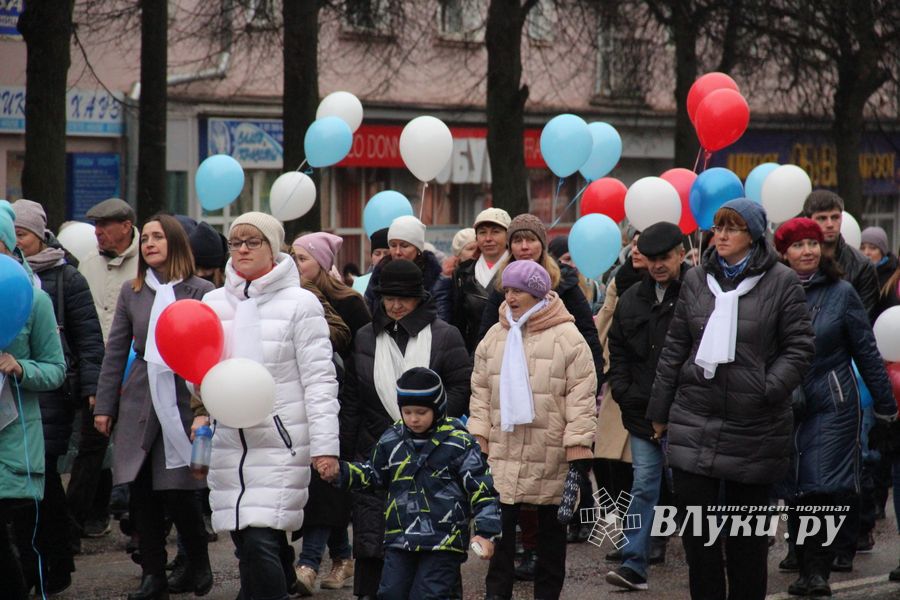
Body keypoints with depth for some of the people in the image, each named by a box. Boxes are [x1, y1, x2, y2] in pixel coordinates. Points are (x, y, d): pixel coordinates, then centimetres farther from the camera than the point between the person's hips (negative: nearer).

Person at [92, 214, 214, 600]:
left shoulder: (201, 291, 1)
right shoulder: (131, 292, 11)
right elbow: (115, 352, 12)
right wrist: (104, 406, 8)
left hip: (183, 401, -3)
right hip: (140, 403, 3)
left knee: (178, 492, -5)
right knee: (142, 491, 1)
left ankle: (198, 564, 16)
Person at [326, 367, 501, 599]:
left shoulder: (458, 442, -6)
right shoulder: (391, 440, 6)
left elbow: (482, 490, -5)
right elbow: (372, 475, 23)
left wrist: (486, 533, -13)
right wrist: (340, 472, 7)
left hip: (443, 543, -5)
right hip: (400, 540, 5)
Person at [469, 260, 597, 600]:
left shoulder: (567, 338, -6)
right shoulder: (495, 337, 8)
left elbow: (581, 396, -9)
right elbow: (481, 392, 11)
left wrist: (579, 449, -13)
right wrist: (478, 441, 4)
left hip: (551, 457, -3)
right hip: (503, 453, 3)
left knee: (551, 528, 10)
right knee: (500, 524, 2)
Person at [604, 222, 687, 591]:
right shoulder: (632, 300, 12)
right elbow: (617, 351, 19)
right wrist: (624, 391, 6)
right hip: (642, 414, 5)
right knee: (644, 488, 6)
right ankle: (633, 565, 5)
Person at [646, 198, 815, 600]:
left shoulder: (781, 282, -3)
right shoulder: (696, 279, 8)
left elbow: (800, 347, -3)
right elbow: (675, 347, 12)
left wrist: (770, 389, -16)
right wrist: (660, 411, 13)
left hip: (754, 426, -3)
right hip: (695, 420, 3)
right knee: (696, 525, -1)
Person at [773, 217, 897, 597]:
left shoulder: (840, 293, -1)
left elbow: (866, 351, 3)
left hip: (831, 405, -2)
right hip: (785, 406, 2)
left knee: (822, 489, -7)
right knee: (798, 491, 4)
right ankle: (809, 570, 12)